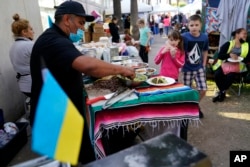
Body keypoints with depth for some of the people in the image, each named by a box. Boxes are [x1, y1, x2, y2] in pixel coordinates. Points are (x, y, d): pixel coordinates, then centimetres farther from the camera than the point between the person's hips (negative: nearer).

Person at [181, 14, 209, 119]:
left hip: (199, 68, 3)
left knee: (203, 89, 3)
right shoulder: (184, 37, -16)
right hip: (187, 68, -3)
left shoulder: (204, 37, -5)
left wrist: (204, 65, 7)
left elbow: (205, 51, 9)